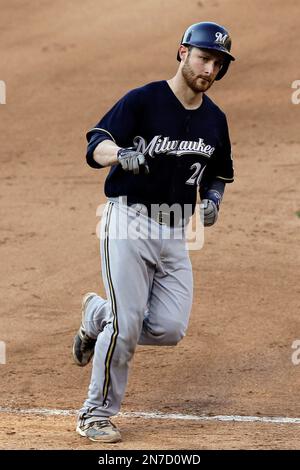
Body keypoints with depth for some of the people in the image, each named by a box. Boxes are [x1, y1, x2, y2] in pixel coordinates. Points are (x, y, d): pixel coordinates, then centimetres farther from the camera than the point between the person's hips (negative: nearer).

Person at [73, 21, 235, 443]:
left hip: (174, 234, 5)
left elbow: (218, 174, 23)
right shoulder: (143, 100, -8)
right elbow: (96, 147, -19)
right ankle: (96, 415, 5)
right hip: (129, 222, -5)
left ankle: (98, 316, 23)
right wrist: (120, 153, -42)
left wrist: (212, 198, 0)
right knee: (127, 326, -11)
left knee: (169, 329, -6)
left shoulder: (215, 120, 9)